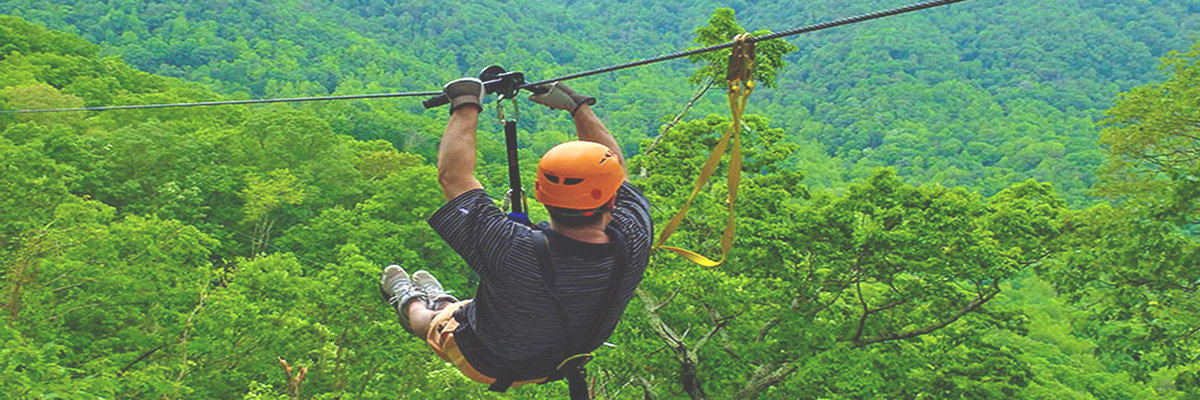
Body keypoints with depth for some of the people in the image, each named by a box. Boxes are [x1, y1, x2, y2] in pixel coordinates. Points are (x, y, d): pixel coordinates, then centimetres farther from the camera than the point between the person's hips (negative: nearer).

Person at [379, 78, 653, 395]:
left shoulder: (513, 251, -44)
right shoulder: (633, 245, -34)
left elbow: (452, 175, -29)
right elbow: (617, 168, -12)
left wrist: (466, 106, -16)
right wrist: (579, 107, -2)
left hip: (487, 365, -4)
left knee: (429, 319, 31)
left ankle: (410, 303, 62)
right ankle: (442, 301, 64)